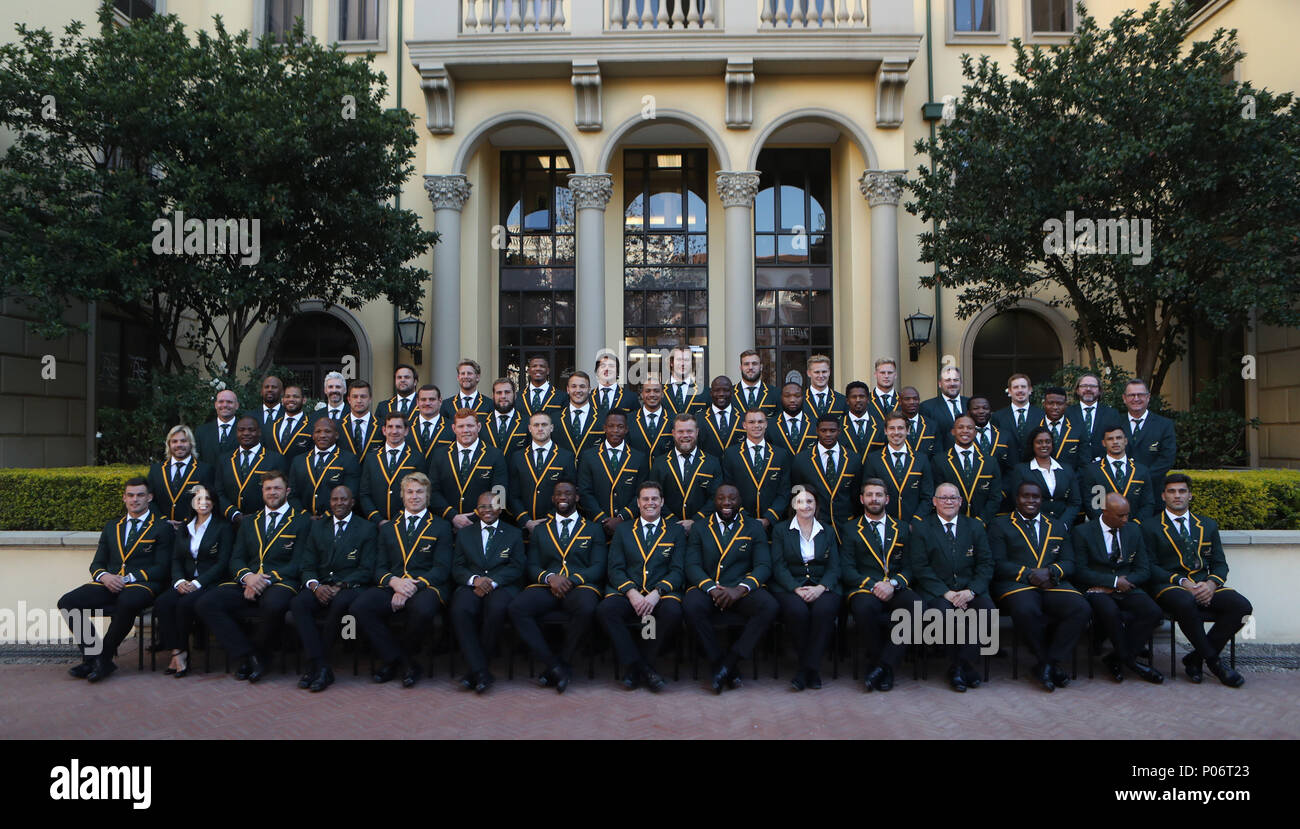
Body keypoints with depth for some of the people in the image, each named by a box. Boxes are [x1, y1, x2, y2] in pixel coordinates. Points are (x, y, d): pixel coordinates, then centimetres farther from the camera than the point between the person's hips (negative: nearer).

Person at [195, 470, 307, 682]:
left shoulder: (301, 521, 8)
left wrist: (267, 579, -14)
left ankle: (257, 653, -9)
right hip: (247, 583, 5)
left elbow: (298, 563, -1)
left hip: (281, 582, -5)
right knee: (205, 605, -20)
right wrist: (247, 576, -8)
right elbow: (236, 559, 15)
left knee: (273, 606, -39)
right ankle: (247, 656, -15)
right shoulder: (249, 522, 23)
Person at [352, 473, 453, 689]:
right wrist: (394, 581, -10)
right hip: (393, 587, 3)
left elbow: (442, 568, 1)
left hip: (427, 587, -3)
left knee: (423, 609, -38)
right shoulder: (388, 529, 23)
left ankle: (406, 653, -5)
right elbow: (379, 568, 14)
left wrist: (414, 586, -15)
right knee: (359, 607, -27)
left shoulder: (441, 527, 12)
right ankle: (401, 661, -13)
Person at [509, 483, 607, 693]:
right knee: (516, 608, -30)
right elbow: (532, 566, 13)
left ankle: (563, 662, -16)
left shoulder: (594, 530, 17)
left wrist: (572, 580, -12)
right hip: (546, 587, 2)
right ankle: (554, 664, -24)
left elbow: (598, 567, 6)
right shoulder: (540, 531, 23)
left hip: (580, 586, -2)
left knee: (586, 610, -39)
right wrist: (549, 577, -10)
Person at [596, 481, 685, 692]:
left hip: (662, 593, -1)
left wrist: (657, 593, -15)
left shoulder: (675, 531, 15)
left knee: (673, 612, -35)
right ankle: (640, 667, -20)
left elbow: (677, 571, 4)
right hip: (627, 592, 1)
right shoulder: (623, 530, 17)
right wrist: (632, 592, -13)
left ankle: (635, 667, -15)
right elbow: (615, 568, 7)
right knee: (604, 609, -31)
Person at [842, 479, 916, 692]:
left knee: (917, 605, -33)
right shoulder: (851, 530, 14)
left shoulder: (901, 529, 20)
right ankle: (876, 662, -15)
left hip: (896, 590, 2)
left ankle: (884, 665, -23)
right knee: (865, 607, -38)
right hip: (863, 589, -2)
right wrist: (872, 585, -13)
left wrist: (893, 584, -9)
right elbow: (846, 570, 3)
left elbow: (908, 567, 12)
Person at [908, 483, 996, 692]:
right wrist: (945, 592, -15)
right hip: (936, 590, -2)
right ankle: (963, 666, -13)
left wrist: (971, 591, -11)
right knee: (945, 610, -34)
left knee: (987, 609, -28)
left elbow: (986, 564, 7)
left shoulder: (975, 527, 14)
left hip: (969, 587, 3)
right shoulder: (920, 528, 5)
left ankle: (959, 664, -14)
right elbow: (920, 567, -3)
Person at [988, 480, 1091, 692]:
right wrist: (1028, 574, -12)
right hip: (1016, 585, -4)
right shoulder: (1000, 525, 13)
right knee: (1026, 611, -37)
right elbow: (997, 564, 0)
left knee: (1082, 609, -26)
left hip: (1053, 585, 4)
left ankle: (1048, 664, -18)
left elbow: (1069, 563, 14)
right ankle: (1045, 661, -13)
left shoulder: (1058, 527, 25)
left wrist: (1051, 571, -9)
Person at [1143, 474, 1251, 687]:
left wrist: (1211, 583, -8)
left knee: (1241, 606, -25)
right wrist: (1182, 582, -16)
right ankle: (1213, 662, -19)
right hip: (1169, 586, -4)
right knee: (1186, 603, -39)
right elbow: (1151, 567, -1)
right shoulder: (1151, 527, 9)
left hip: (1204, 587, 4)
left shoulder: (1208, 525, 22)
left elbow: (1220, 563, 15)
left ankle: (1196, 659, -13)